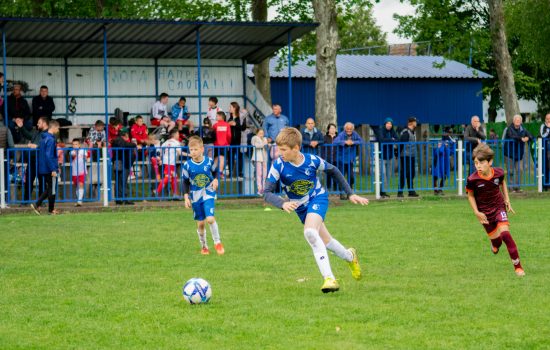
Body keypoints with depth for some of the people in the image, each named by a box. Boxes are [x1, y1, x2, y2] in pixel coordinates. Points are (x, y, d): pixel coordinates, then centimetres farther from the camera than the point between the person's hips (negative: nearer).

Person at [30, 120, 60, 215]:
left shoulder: (44, 138, 13)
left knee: (48, 189, 16)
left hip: (43, 169, 9)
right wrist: (53, 169, -21)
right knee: (52, 189, 2)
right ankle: (51, 210, 10)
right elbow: (49, 156, -23)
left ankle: (37, 205, 6)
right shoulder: (51, 139, -17)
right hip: (50, 169, -9)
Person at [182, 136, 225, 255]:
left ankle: (217, 242, 2)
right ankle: (203, 246, 25)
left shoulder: (209, 161, -7)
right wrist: (186, 197, -7)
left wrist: (215, 180, -9)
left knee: (210, 219, -17)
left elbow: (215, 172, 12)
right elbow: (185, 182, 0)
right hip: (195, 197, 1)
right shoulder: (187, 165, -9)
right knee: (200, 223, 6)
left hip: (208, 194, -1)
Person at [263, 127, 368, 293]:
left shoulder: (312, 161, -25)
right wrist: (283, 204, -48)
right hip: (301, 207, 4)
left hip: (318, 198, -4)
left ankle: (329, 278, -29)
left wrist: (350, 194, -3)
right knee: (325, 241, 15)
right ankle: (350, 256, 47)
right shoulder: (278, 165, -24)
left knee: (310, 232, -30)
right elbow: (267, 193, -27)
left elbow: (333, 170, -5)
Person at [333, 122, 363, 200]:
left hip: (351, 160, 4)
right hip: (342, 160, -4)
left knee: (351, 177, 6)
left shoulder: (355, 134, 1)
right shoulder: (341, 135, -12)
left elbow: (361, 141, -8)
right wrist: (345, 142, -30)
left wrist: (353, 142, -21)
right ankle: (342, 193, 4)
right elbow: (335, 142, -26)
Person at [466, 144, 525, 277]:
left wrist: (507, 199, 7)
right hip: (485, 212, 0)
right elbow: (470, 195, -5)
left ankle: (518, 266, -9)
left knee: (505, 233, -17)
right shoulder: (472, 180, -23)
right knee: (496, 240, 7)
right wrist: (476, 212, -10)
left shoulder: (498, 173, -17)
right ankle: (495, 243, 51)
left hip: (499, 207, 0)